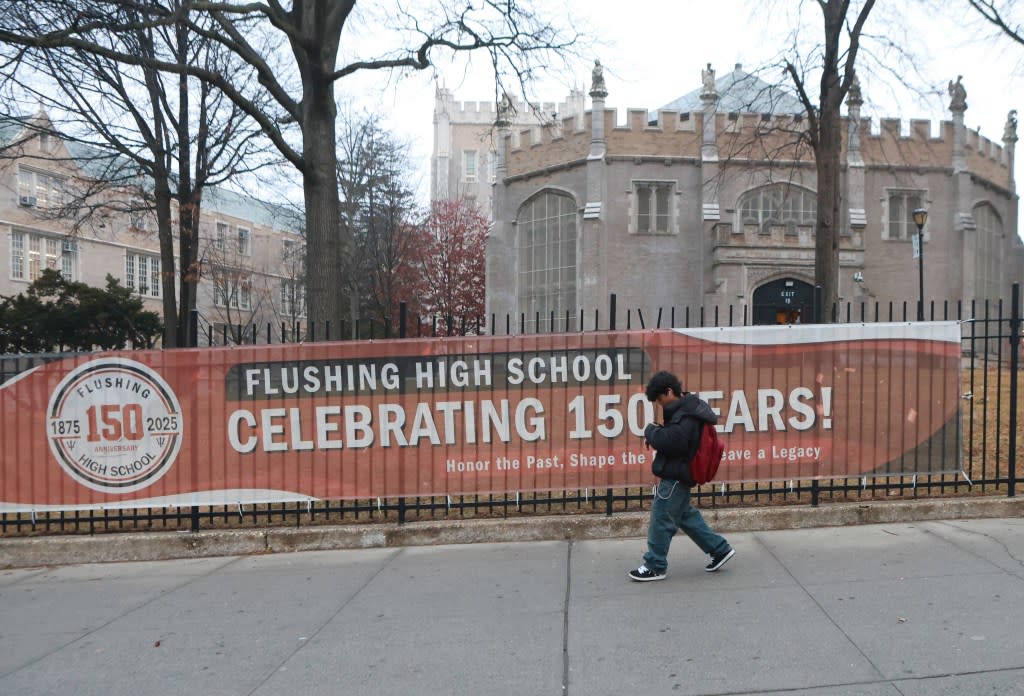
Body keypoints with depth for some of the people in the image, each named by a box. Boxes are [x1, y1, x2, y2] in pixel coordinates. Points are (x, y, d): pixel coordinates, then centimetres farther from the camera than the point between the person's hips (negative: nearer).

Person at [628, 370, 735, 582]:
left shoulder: (686, 416, -22)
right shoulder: (686, 408, 11)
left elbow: (669, 441, -30)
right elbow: (672, 438, 17)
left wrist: (650, 430, -12)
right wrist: (656, 436, -2)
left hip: (675, 477, -10)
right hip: (678, 474, 10)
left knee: (661, 519, -1)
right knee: (685, 515, 20)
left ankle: (654, 566, 10)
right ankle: (720, 549, 29)